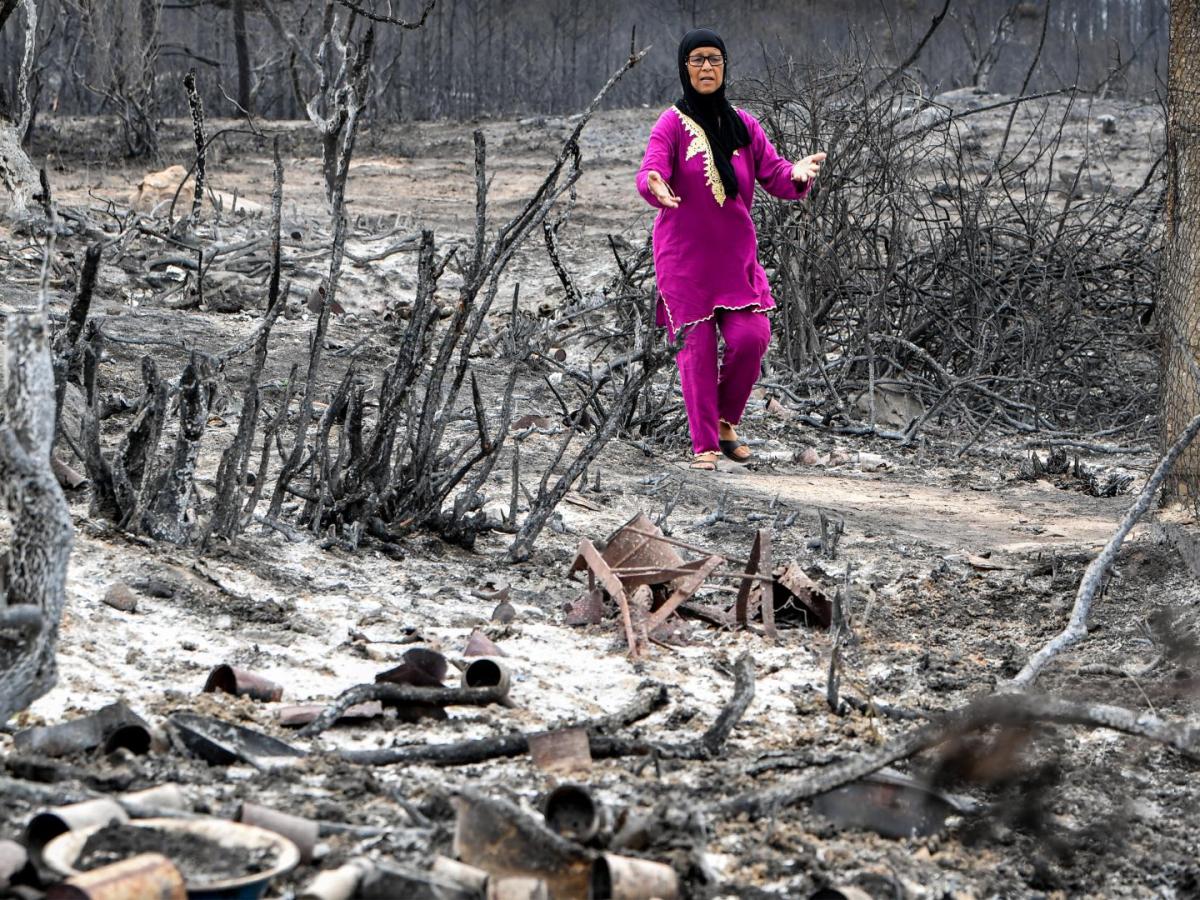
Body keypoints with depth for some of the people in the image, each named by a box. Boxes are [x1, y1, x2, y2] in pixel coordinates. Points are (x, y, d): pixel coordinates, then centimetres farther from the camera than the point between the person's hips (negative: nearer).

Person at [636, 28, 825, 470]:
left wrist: (797, 174, -22)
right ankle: (704, 445, 6)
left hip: (736, 254, 3)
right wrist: (655, 187, -44)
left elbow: (774, 175, 1)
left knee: (750, 337, -8)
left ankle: (725, 422, 16)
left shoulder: (743, 124, 6)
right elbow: (649, 173, -20)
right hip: (684, 255, -3)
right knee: (697, 346, -3)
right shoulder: (673, 124, -7)